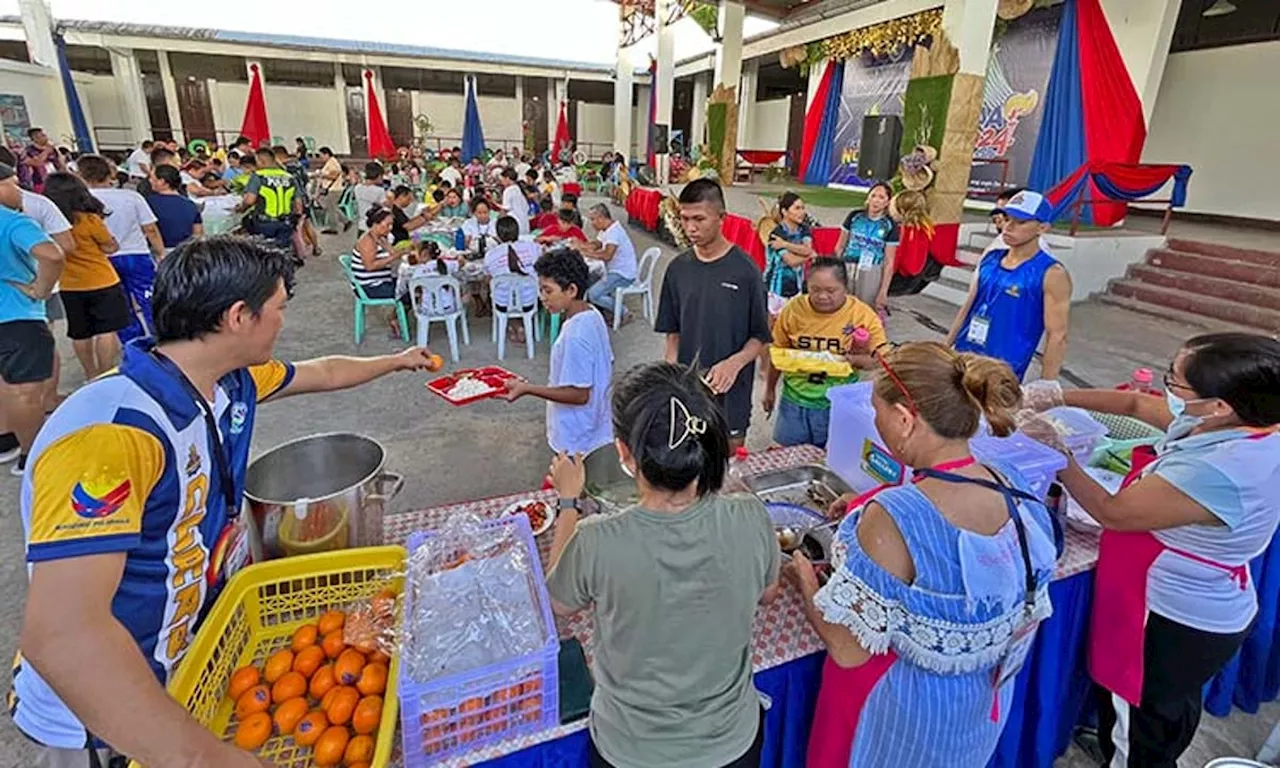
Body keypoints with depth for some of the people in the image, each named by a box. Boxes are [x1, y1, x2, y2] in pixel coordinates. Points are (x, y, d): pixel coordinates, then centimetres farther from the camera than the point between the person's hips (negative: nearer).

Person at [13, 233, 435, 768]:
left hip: (204, 618, 7)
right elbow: (60, 632, -42)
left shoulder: (233, 382, -10)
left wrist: (395, 362, 25)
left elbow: (323, 373, 10)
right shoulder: (110, 430, -35)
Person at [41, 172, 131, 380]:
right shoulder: (89, 220, -14)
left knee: (80, 334, 14)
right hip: (101, 282, -5)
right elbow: (109, 248, -4)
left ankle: (91, 375, 24)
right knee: (106, 331, -1)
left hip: (69, 286, 5)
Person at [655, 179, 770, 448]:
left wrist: (734, 363, -23)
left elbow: (761, 336, -5)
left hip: (730, 392, -3)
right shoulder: (678, 268, 0)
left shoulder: (744, 269, -11)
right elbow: (673, 331, 7)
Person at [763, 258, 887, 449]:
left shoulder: (864, 315, -12)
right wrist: (770, 389, 13)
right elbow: (778, 352, 5)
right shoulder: (793, 308, -7)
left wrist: (855, 359, -28)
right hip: (795, 400, 2)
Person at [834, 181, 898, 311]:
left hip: (871, 275, -2)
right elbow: (840, 247, 9)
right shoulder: (854, 216, 2)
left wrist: (883, 291, -7)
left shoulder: (890, 226, -3)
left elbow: (889, 262, -4)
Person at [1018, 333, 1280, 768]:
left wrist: (1056, 453, -15)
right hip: (1196, 609, 9)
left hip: (1177, 626, -9)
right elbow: (1136, 403, 5)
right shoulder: (1241, 424, -9)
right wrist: (1058, 396, -1)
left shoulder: (1218, 472, -37)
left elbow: (1113, 512, -25)